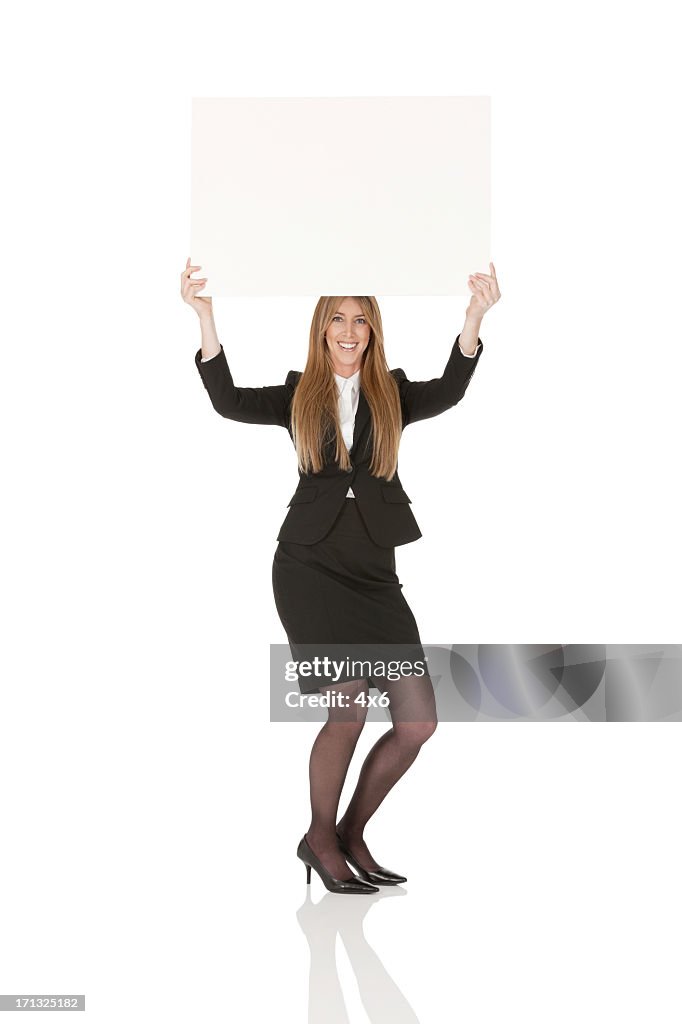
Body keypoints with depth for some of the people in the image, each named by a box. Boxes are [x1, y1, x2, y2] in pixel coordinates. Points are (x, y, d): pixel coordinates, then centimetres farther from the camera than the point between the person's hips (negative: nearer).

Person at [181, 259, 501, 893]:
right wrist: (206, 318, -15)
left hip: (373, 569, 3)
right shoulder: (298, 395, 8)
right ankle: (320, 839, 11)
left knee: (418, 722, -1)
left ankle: (351, 833, 21)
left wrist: (475, 317, -23)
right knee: (349, 707, -14)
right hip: (310, 562, -3)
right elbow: (229, 402, -6)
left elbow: (448, 393, -10)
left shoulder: (393, 394, 10)